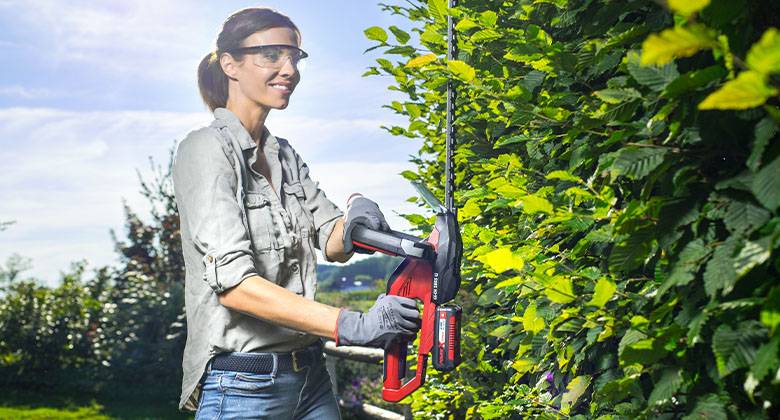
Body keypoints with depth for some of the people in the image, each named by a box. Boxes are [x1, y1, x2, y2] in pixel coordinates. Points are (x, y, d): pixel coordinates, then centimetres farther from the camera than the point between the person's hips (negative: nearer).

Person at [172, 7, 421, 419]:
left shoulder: (284, 155, 11)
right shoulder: (208, 149, -13)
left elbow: (332, 243, 7)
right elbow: (233, 282, -23)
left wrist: (356, 220, -17)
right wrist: (353, 325, -30)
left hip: (310, 376, 7)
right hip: (242, 386, -7)